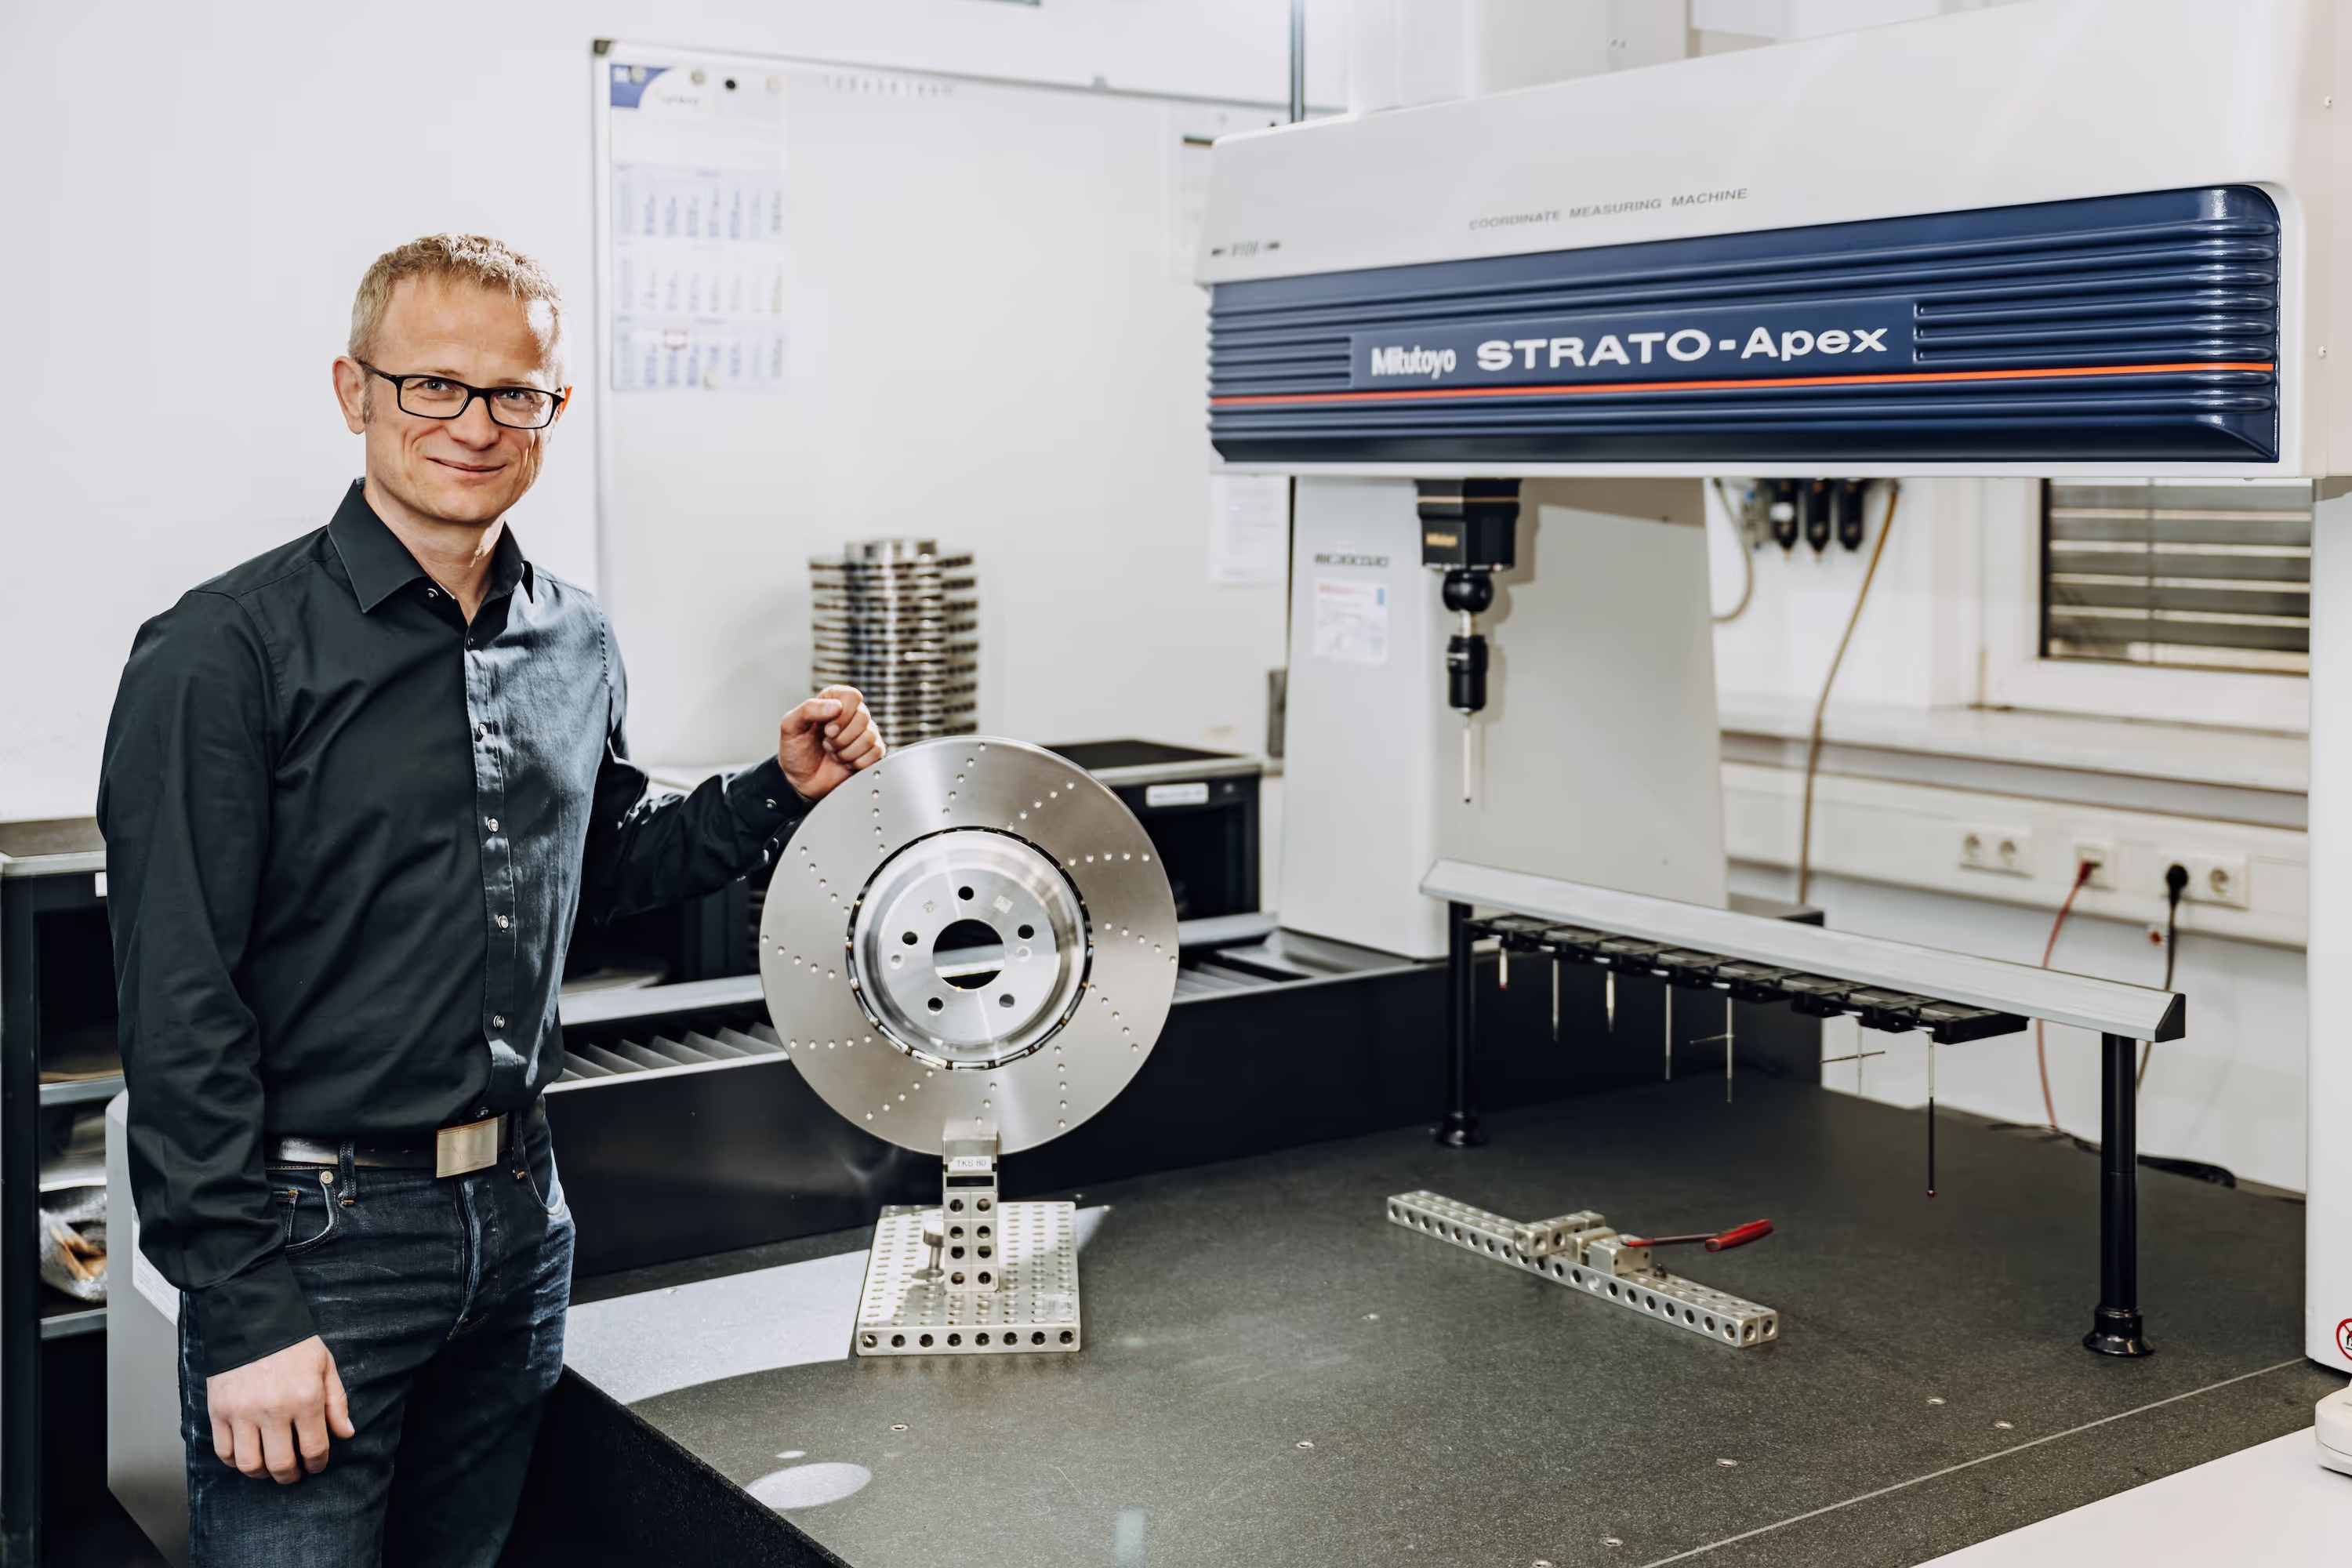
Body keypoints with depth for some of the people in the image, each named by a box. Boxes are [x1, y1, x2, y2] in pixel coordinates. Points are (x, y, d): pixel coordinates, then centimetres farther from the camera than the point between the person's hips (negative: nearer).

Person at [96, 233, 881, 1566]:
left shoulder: (578, 643, 7)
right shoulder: (229, 652, -13)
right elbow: (180, 1014, -15)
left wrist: (780, 792, 10)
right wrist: (245, 1310, -17)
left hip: (520, 1211, 6)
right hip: (313, 1230, -6)